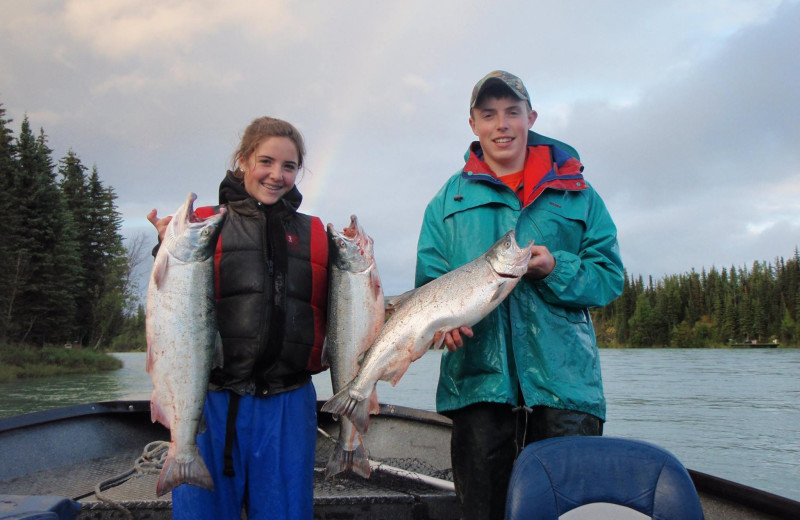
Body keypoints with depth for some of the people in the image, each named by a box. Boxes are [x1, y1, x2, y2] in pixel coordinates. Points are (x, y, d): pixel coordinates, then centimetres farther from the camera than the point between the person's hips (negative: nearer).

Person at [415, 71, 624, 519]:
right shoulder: (449, 201, 12)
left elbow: (609, 277, 6)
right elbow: (430, 280, 7)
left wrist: (556, 269, -14)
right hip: (478, 379, 1)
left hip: (564, 381, 0)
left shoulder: (575, 192, 10)